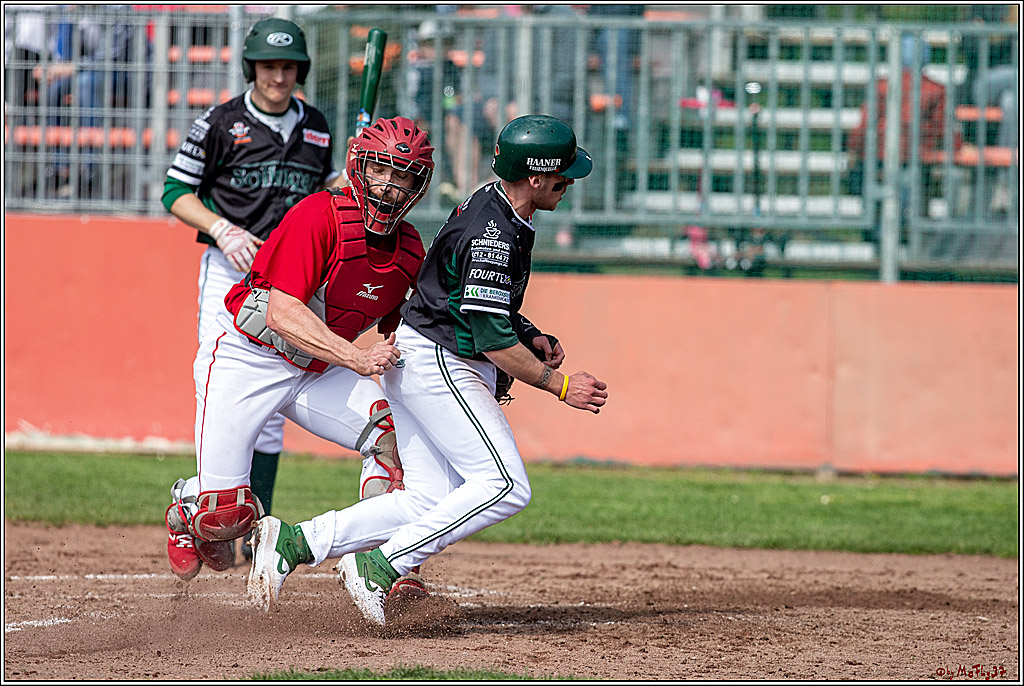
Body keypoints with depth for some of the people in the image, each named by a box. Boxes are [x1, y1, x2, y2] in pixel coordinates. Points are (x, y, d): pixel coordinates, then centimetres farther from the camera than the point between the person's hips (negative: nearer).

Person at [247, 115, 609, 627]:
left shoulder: (490, 206, 12)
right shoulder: (493, 237, -21)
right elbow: (493, 339, -21)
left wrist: (529, 336, 11)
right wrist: (558, 385, -14)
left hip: (415, 359, 10)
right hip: (435, 360, -10)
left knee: (430, 503, 3)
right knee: (505, 486, -16)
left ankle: (294, 542, 0)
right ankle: (378, 567, -17)